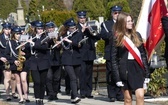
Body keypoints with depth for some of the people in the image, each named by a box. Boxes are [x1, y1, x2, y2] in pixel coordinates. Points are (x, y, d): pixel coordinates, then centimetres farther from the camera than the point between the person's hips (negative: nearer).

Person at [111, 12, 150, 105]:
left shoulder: (137, 35, 8)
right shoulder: (116, 38, -2)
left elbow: (143, 54, 11)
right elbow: (113, 59, -3)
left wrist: (147, 73, 7)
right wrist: (117, 78, -8)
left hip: (138, 69, 2)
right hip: (125, 69, -2)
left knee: (140, 96, -11)